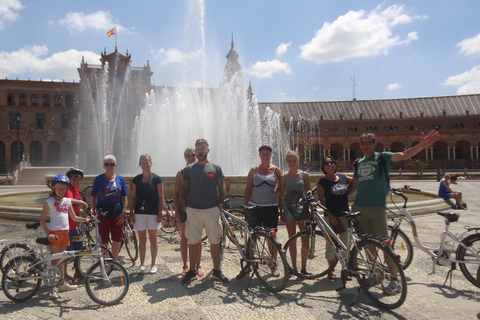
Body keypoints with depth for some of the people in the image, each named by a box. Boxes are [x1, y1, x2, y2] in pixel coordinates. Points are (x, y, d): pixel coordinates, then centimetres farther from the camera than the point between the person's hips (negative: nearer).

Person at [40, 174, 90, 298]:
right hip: (54, 233, -5)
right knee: (55, 260, -4)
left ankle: (62, 284, 25)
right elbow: (42, 220, -5)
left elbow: (74, 217, 16)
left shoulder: (67, 201, 11)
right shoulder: (49, 202, -5)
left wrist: (86, 220, 3)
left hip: (65, 232, 5)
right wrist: (48, 234, -16)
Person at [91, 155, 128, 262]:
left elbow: (125, 197, 4)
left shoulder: (120, 179, 5)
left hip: (117, 212, 2)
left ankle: (115, 261, 24)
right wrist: (94, 212, -3)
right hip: (102, 212, -2)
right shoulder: (98, 179, 1)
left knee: (117, 238, 7)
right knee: (103, 239, 2)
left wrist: (123, 212, -4)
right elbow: (93, 196, 4)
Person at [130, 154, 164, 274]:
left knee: (153, 239, 7)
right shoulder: (136, 180, 5)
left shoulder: (157, 179, -2)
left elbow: (161, 197, -2)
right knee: (142, 239, 8)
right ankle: (142, 264, 19)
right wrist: (131, 213, 1)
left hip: (153, 212, -2)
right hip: (139, 212, 2)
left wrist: (160, 213, -7)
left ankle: (153, 264, 18)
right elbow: (132, 197, 7)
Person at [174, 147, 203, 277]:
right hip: (184, 209, 0)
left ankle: (198, 266, 19)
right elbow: (176, 193, 3)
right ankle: (185, 266, 21)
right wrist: (176, 210, -3)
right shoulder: (181, 173, 1)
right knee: (184, 238, 8)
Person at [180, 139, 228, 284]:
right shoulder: (188, 169, 7)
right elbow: (183, 189, 9)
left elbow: (222, 188, 7)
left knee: (215, 242, 5)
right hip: (193, 210, 0)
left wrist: (219, 204, 0)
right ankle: (192, 271, 18)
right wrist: (185, 206, 1)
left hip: (212, 209, 0)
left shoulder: (216, 168, 6)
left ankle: (217, 271, 17)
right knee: (193, 242, 5)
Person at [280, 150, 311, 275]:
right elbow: (281, 195, 4)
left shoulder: (304, 175, 4)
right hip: (289, 208, 0)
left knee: (305, 239, -2)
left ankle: (304, 267, 10)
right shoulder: (284, 176, 3)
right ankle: (293, 267, 16)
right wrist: (281, 212, 0)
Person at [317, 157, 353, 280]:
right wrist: (330, 215, -15)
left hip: (345, 215, 4)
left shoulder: (344, 178, 5)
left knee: (345, 244, 9)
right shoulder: (322, 182, -6)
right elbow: (321, 201, -8)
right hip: (331, 217, -3)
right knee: (331, 244, 3)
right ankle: (331, 269, 19)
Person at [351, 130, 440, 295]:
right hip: (359, 207, 5)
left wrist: (420, 146, -36)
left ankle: (395, 279, 5)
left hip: (377, 207, -5)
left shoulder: (382, 158, -1)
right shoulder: (359, 163, 14)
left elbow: (403, 155, -19)